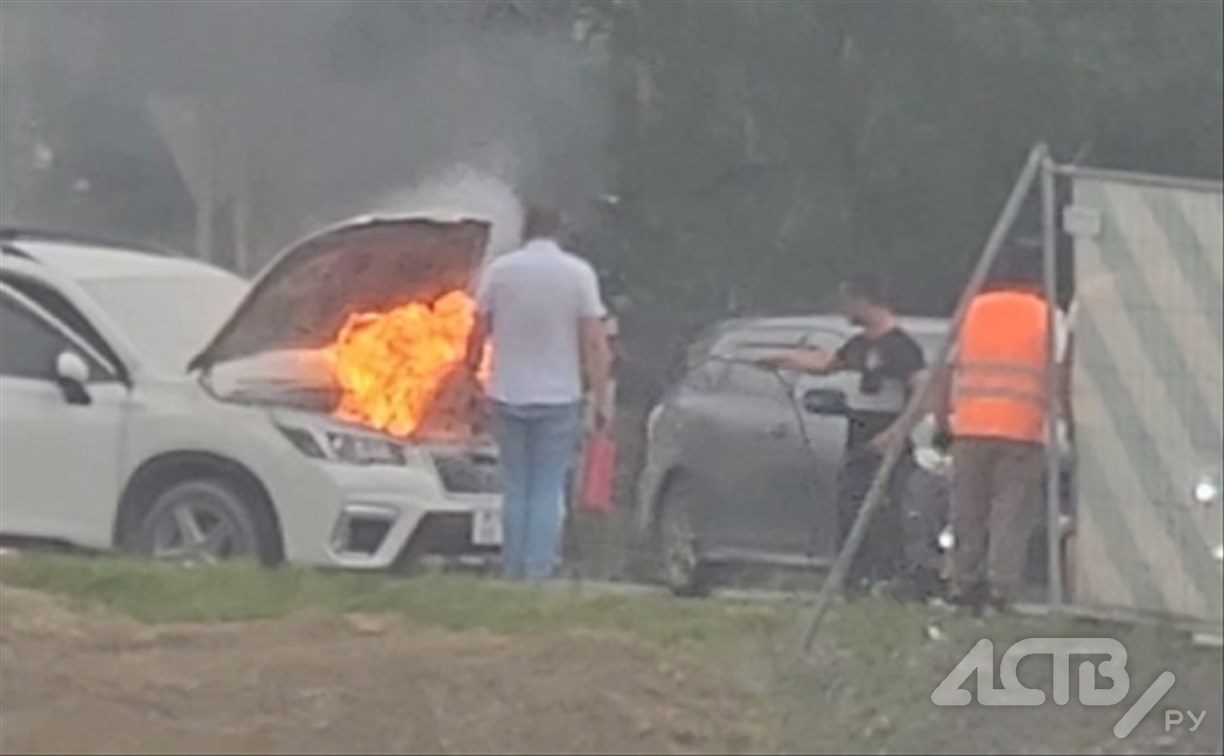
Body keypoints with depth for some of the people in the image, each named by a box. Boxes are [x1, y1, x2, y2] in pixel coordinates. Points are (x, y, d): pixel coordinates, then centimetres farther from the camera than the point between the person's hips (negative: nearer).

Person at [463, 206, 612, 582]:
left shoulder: (499, 270, -2)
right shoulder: (579, 273, -6)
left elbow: (479, 332, 3)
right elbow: (594, 343, -8)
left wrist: (470, 367, 21)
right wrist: (600, 399, -3)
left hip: (508, 394, 2)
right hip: (558, 396, -2)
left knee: (515, 487, 11)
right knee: (548, 489, 3)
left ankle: (514, 569, 11)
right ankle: (539, 568, -3)